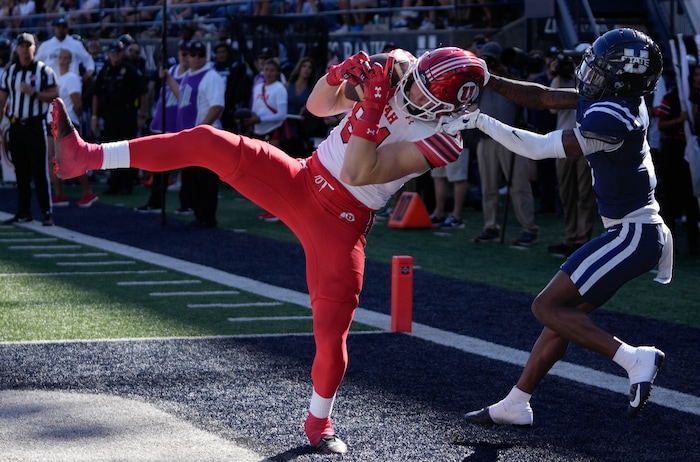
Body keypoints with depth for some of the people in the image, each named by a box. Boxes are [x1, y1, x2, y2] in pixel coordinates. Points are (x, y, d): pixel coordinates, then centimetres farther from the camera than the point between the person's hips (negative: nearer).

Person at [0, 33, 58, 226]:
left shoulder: (44, 70, -2)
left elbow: (54, 94, -6)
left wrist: (34, 93, -19)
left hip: (35, 125, -4)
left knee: (40, 171, -7)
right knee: (21, 173, 9)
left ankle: (47, 212, -5)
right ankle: (24, 212, 16)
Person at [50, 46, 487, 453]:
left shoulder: (442, 140, -18)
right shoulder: (393, 76, -1)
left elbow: (358, 173, -25)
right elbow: (317, 105, 10)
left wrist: (373, 106, -30)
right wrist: (342, 73, -10)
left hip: (340, 225, -5)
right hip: (300, 181, 5)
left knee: (332, 334, -7)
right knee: (207, 142, -11)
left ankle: (319, 421, 23)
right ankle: (86, 157, -8)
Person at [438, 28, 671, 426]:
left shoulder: (612, 117, -24)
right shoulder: (618, 98, 5)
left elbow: (540, 148, -21)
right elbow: (543, 97, 11)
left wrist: (479, 121, -19)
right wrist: (485, 80, 4)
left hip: (633, 236, -10)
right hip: (637, 232, 10)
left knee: (548, 306, -6)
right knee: (565, 312, 14)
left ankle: (634, 359, -9)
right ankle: (515, 404, 21)